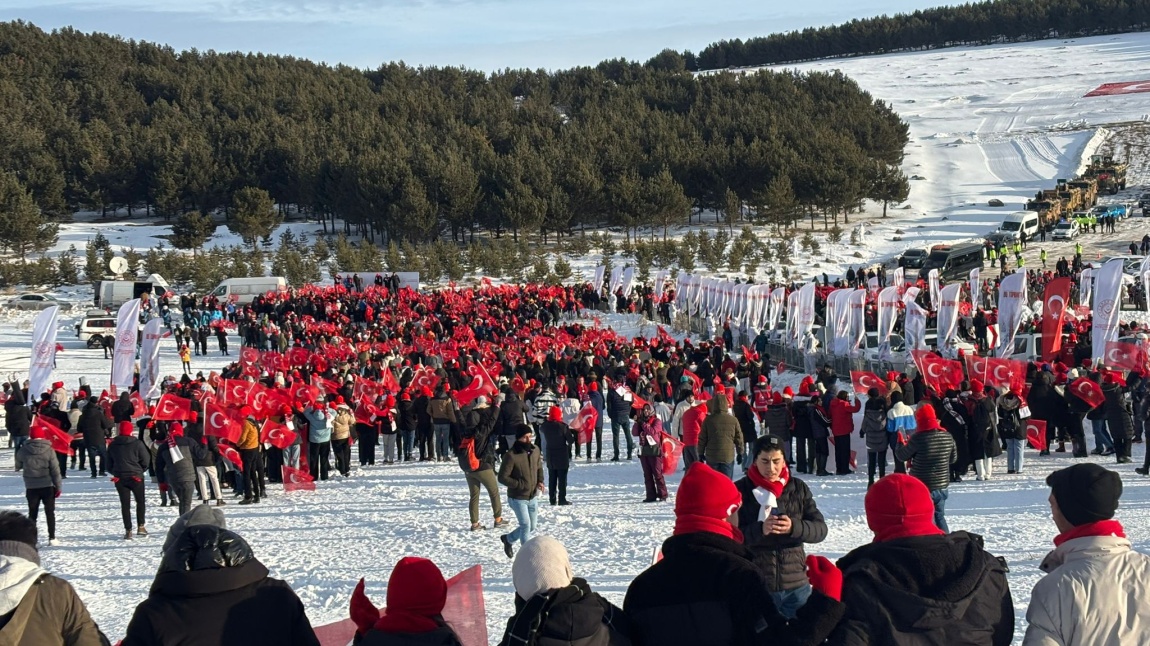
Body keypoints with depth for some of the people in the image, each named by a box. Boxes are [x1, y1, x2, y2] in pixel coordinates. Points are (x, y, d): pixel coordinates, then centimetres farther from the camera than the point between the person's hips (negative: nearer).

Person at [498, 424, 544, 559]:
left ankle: (508, 539, 38)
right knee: (525, 525, -14)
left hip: (532, 497, 7)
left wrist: (540, 481, 0)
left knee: (531, 529, 14)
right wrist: (520, 485, -24)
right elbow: (502, 478, -17)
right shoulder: (511, 455, -20)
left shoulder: (535, 450, 0)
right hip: (517, 498, -7)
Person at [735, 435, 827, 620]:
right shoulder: (741, 490, -3)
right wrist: (760, 530, -26)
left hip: (796, 585, 2)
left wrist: (794, 527, -20)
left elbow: (820, 529, 1)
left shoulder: (798, 488, 5)